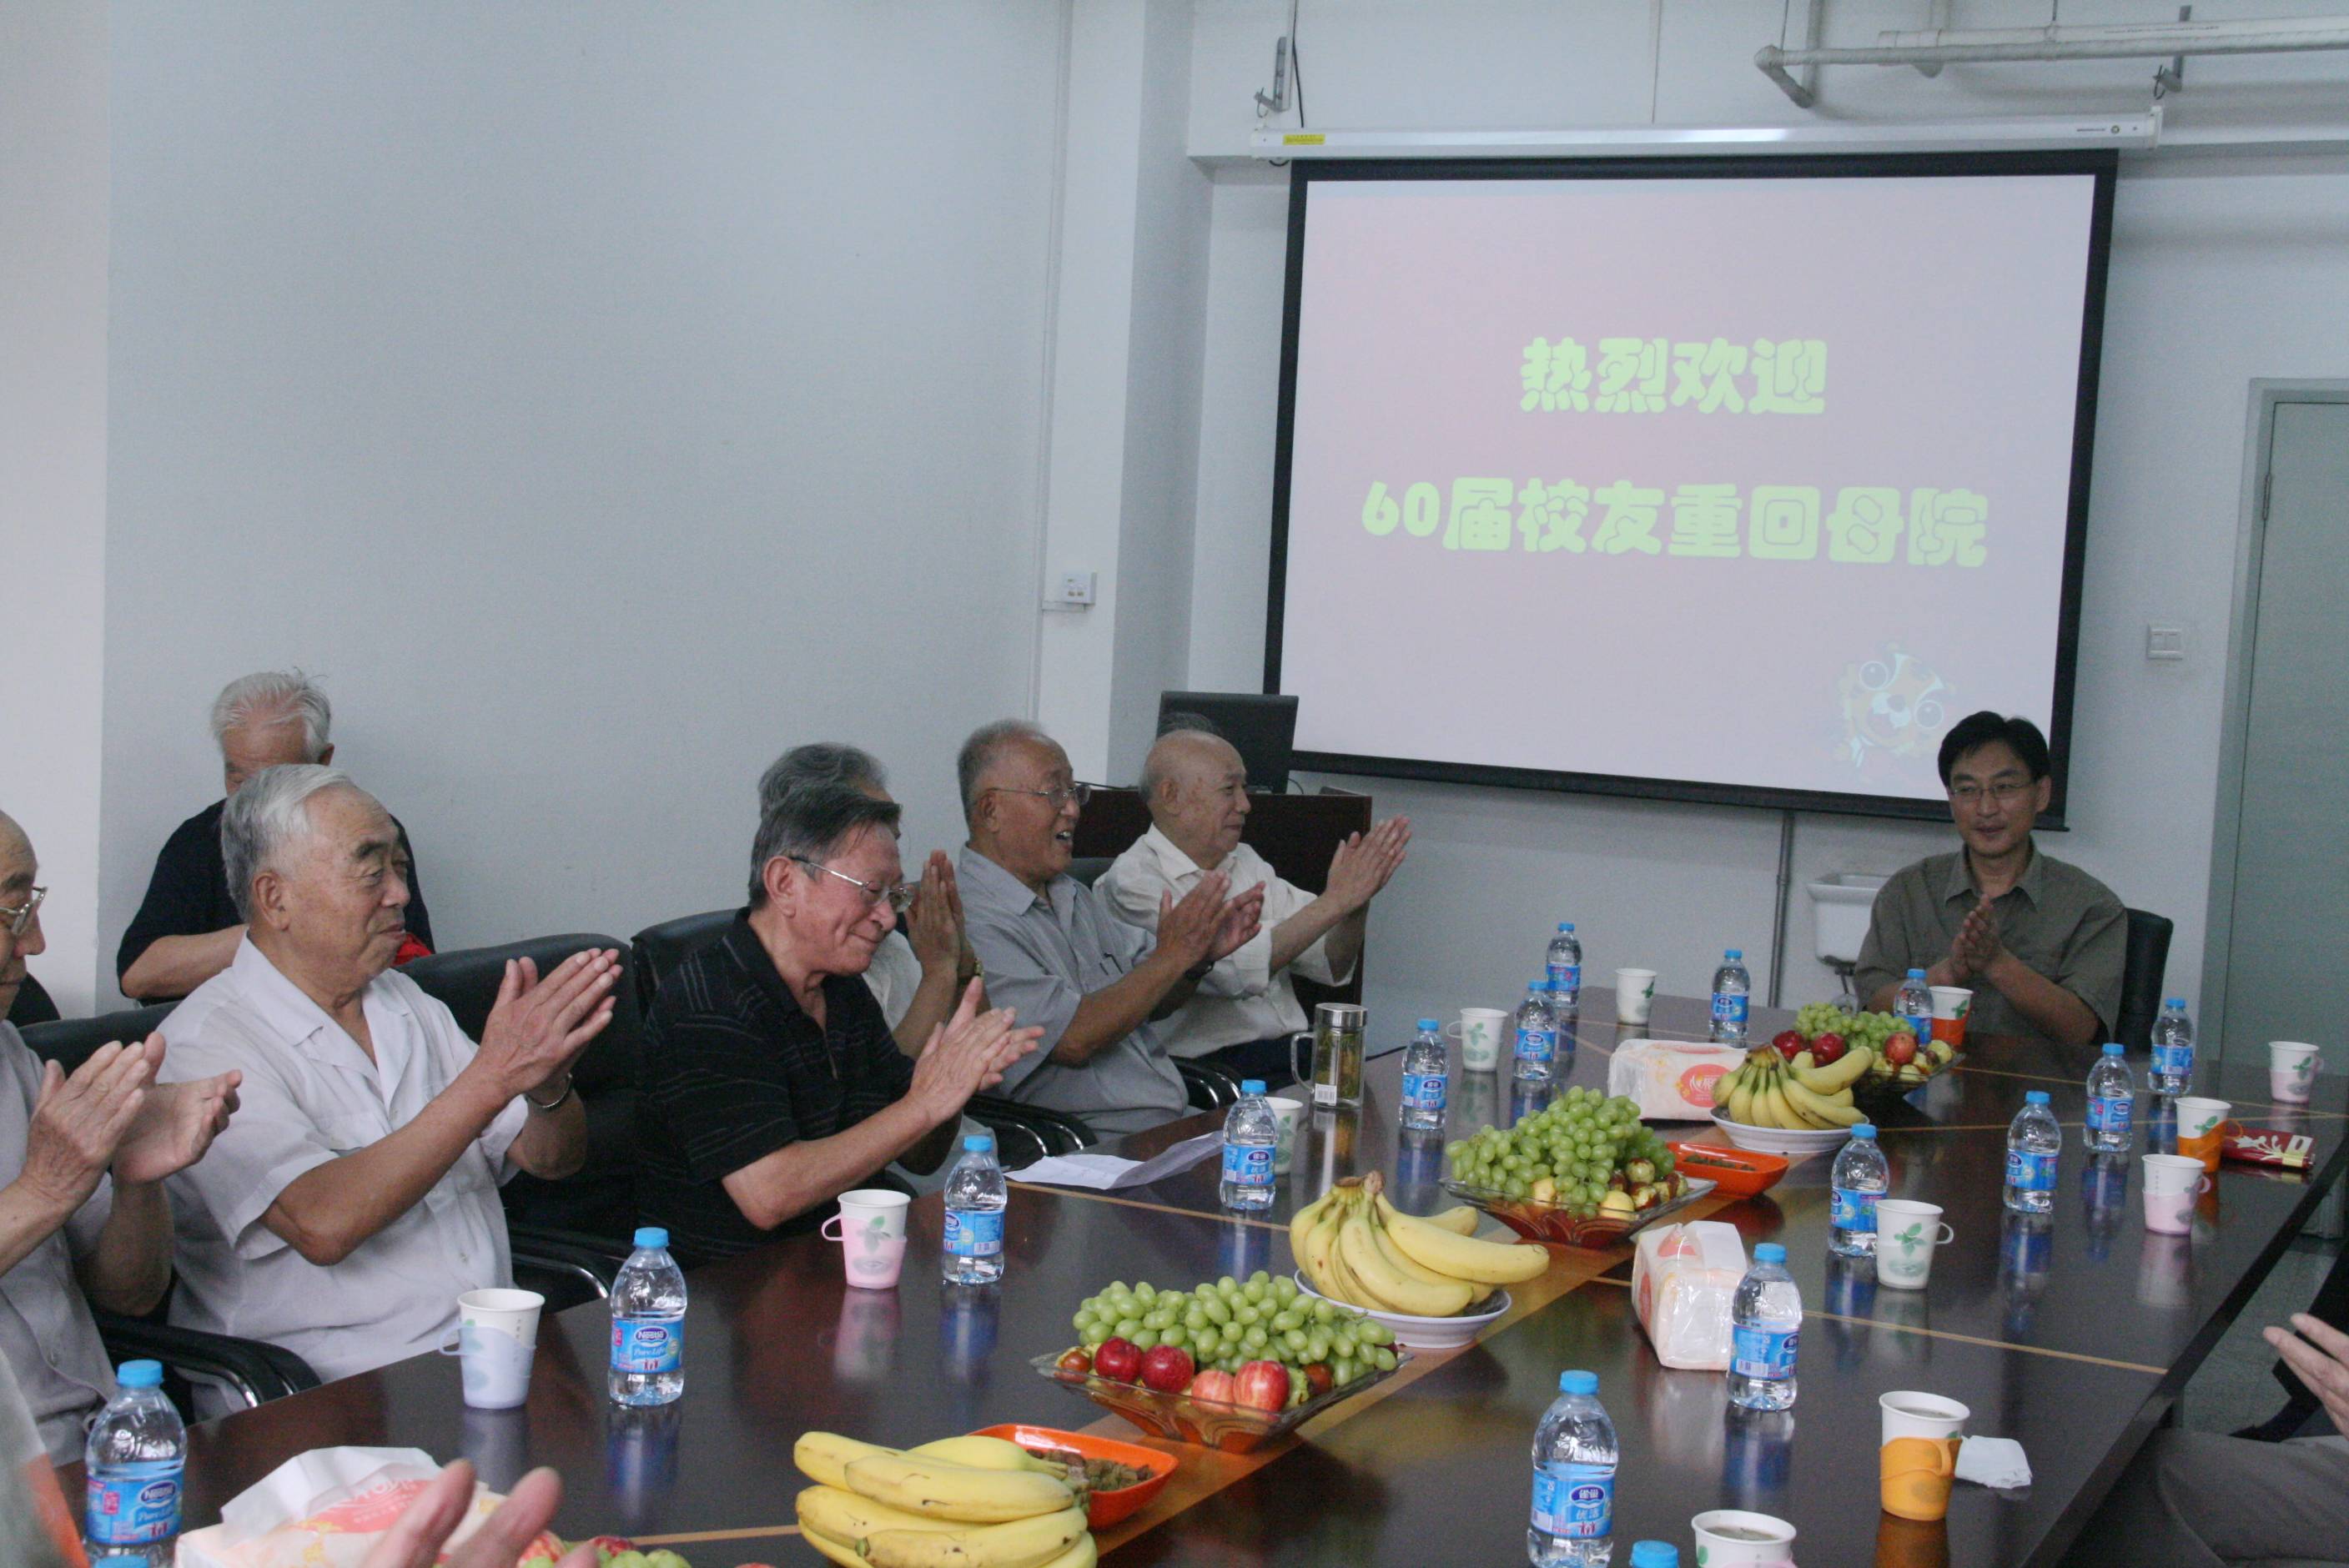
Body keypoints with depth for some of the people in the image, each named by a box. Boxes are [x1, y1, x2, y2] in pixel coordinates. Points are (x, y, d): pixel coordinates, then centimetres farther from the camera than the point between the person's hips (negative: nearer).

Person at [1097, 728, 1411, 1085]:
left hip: (1295, 1056, 8)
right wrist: (1335, 901, -16)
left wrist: (1357, 900, -6)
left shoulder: (1246, 863, 17)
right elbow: (1234, 971, -19)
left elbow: (1330, 966, 13)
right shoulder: (1132, 881, -7)